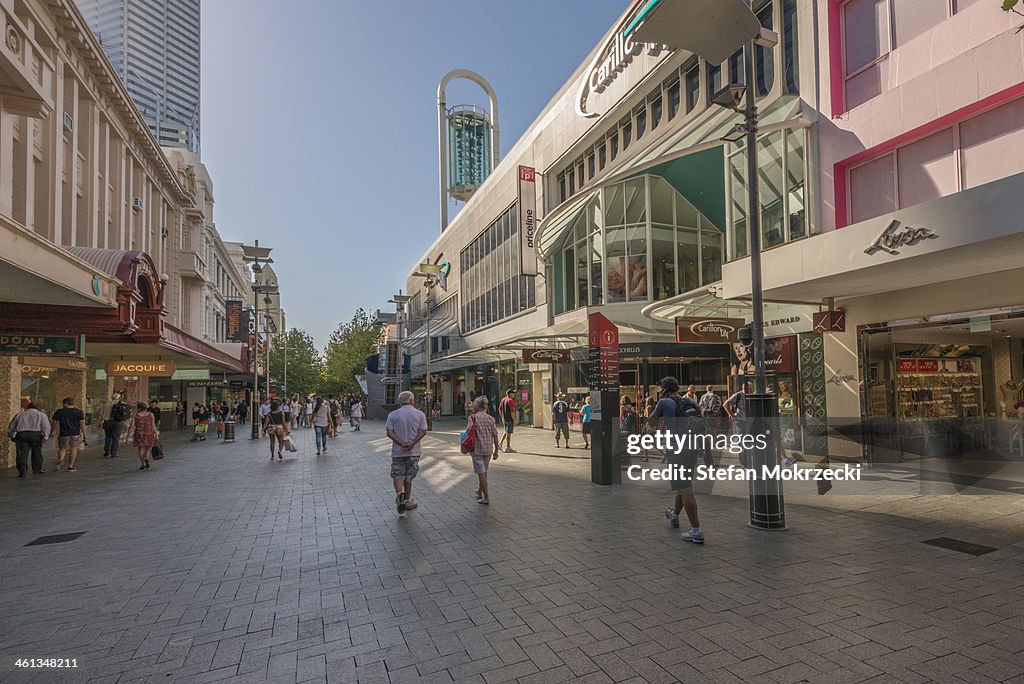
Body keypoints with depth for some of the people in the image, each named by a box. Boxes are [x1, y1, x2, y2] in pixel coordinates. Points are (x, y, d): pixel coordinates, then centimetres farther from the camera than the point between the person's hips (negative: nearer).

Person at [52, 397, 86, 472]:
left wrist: (51, 432, 20)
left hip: (63, 434, 0)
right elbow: (82, 424, -2)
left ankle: (60, 460, -16)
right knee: (73, 449, 10)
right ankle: (70, 467, 11)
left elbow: (54, 424, 5)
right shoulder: (79, 412, 1)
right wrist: (84, 436, 2)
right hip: (75, 434, 0)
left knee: (62, 449, 13)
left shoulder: (59, 412, 2)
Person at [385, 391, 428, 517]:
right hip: (413, 451, 1)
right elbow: (423, 431, -10)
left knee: (398, 475, 6)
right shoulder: (420, 414, 0)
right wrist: (412, 443, -16)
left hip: (397, 451, 0)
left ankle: (399, 494, -19)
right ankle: (407, 501, 21)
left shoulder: (393, 415, 2)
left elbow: (389, 432, -9)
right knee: (408, 477, 13)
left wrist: (402, 443, -14)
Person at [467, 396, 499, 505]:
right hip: (489, 449, 5)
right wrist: (496, 451, 10)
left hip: (477, 448, -5)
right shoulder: (491, 418, 4)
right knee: (484, 471, 21)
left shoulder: (473, 417, -9)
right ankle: (479, 492, 36)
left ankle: (486, 498, 1)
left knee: (481, 472, 1)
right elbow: (495, 436, 4)